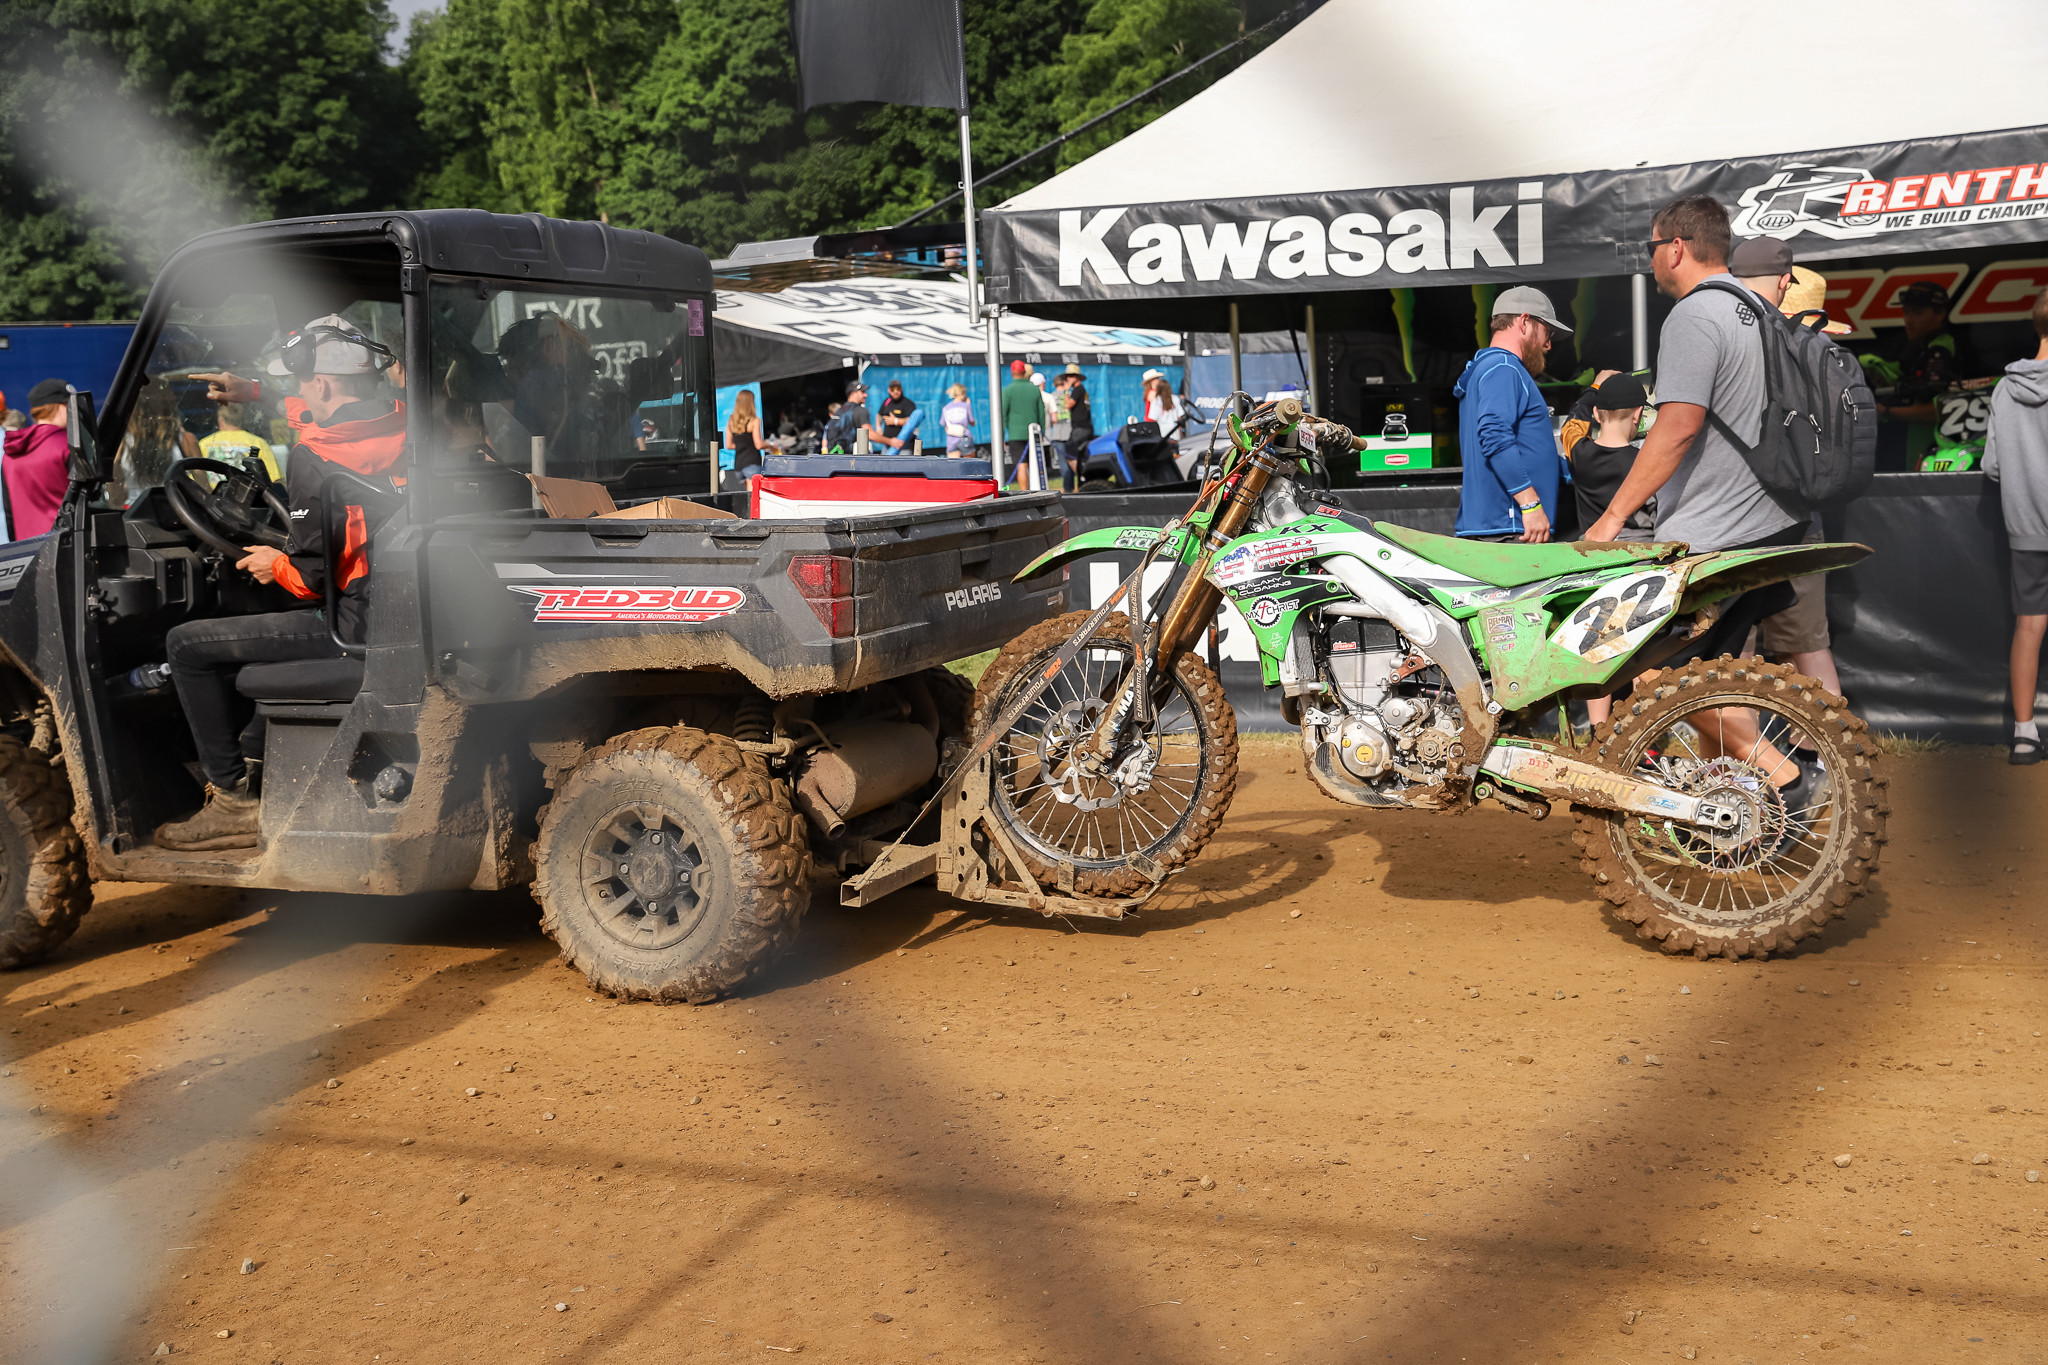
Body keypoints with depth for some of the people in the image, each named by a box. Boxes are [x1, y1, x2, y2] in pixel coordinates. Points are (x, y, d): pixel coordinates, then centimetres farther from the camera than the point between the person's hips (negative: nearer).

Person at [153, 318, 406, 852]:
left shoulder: (315, 459, -18)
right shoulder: (398, 425, 4)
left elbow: (316, 575, -19)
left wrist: (277, 566, 3)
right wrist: (256, 395, 37)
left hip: (358, 623, -9)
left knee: (186, 645, 2)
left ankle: (235, 798, 8)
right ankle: (251, 752, 45)